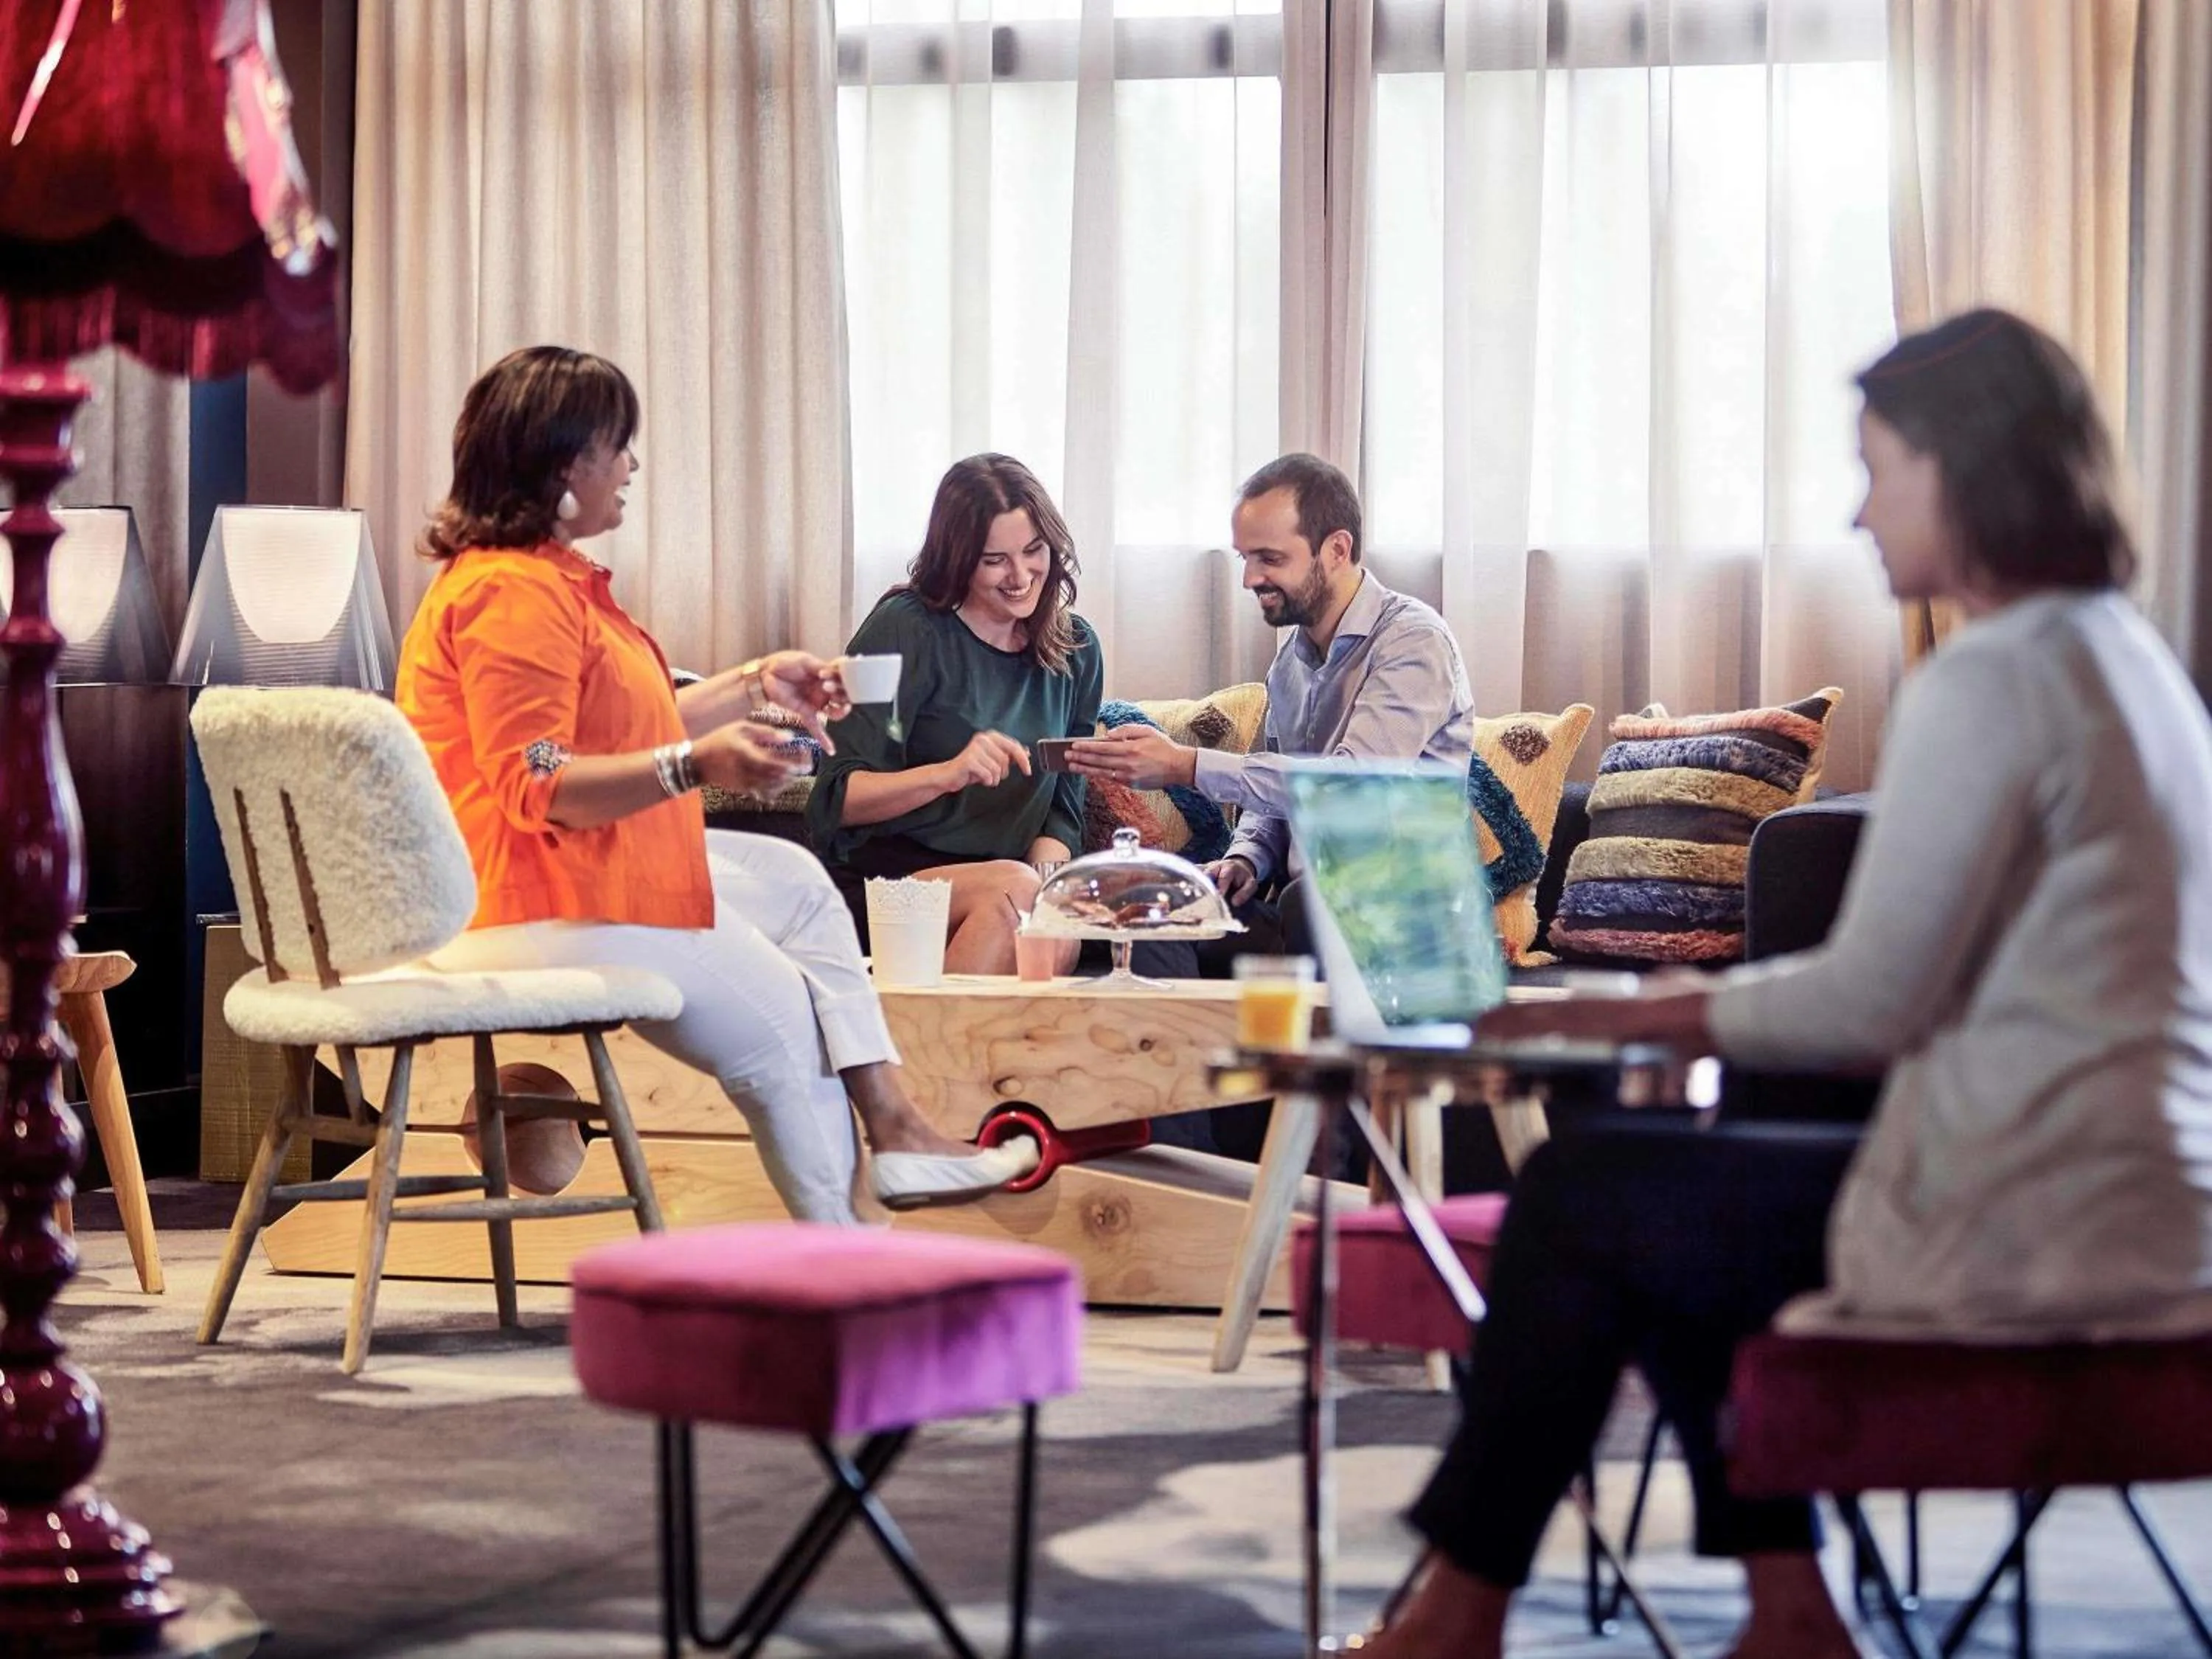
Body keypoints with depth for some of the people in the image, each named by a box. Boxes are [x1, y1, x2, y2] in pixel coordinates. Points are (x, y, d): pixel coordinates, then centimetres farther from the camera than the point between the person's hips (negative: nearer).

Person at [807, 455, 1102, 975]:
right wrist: (947, 774, -26)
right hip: (882, 875, -3)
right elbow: (838, 800, -10)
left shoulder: (1075, 650, 13)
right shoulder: (908, 629, -4)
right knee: (1013, 886, -34)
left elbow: (1063, 809, 13)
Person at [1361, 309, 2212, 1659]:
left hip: (2020, 1237, -9)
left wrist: (1627, 1018, -2)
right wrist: (1675, 1014, 16)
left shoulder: (1988, 685, -16)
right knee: (1667, 1196, 22)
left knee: (1580, 1199, 7)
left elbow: (1872, 1001, -16)